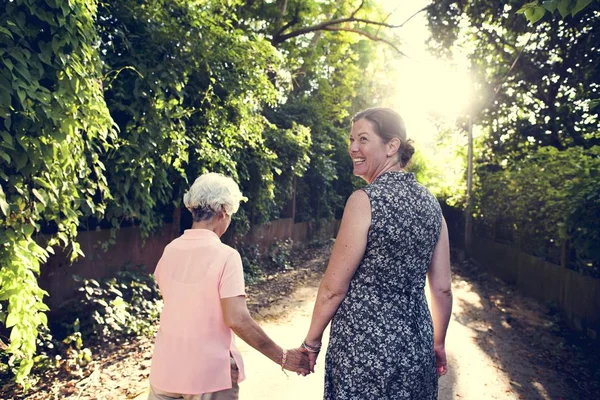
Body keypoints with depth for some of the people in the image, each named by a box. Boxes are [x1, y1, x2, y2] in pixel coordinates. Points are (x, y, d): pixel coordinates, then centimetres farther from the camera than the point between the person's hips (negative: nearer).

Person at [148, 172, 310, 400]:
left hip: (165, 370, 5)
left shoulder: (169, 251, 0)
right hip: (208, 375, -5)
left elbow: (175, 303, 9)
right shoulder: (225, 256, -18)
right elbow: (237, 319, -22)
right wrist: (282, 358, -15)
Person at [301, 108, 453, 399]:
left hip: (363, 347, -6)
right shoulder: (430, 203, 2)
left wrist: (311, 342, -2)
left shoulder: (365, 200, -17)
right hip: (416, 346, 6)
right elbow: (442, 289, 5)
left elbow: (333, 288, -15)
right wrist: (438, 343, 17)